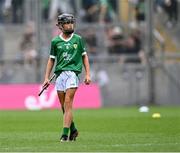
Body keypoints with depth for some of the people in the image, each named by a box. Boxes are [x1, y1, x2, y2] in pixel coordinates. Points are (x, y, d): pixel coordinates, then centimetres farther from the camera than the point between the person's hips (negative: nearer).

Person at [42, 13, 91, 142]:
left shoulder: (78, 39, 7)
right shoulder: (55, 41, 9)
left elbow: (84, 56, 12)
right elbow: (51, 59, 14)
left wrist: (88, 74, 4)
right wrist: (47, 77, 8)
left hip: (73, 72, -3)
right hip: (59, 74, 3)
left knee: (68, 103, -14)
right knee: (64, 106, 7)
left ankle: (65, 134, -16)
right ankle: (73, 130, 26)